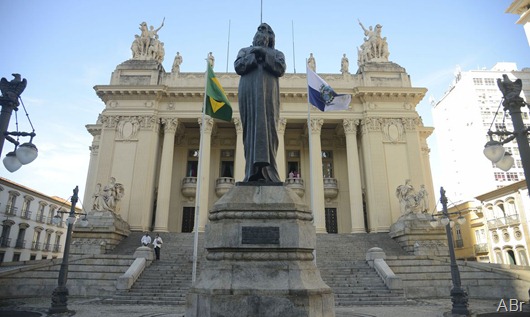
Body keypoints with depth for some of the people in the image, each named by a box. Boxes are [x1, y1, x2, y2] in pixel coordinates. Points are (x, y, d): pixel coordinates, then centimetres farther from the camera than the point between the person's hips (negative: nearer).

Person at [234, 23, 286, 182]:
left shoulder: (277, 53, 26)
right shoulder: (245, 51, 28)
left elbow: (281, 69, 4)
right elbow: (238, 67, 8)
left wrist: (265, 55, -3)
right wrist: (253, 55, -1)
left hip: (268, 93, 0)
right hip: (249, 93, 0)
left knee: (267, 126, -14)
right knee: (252, 125, -12)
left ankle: (265, 168, -22)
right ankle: (254, 167, -19)